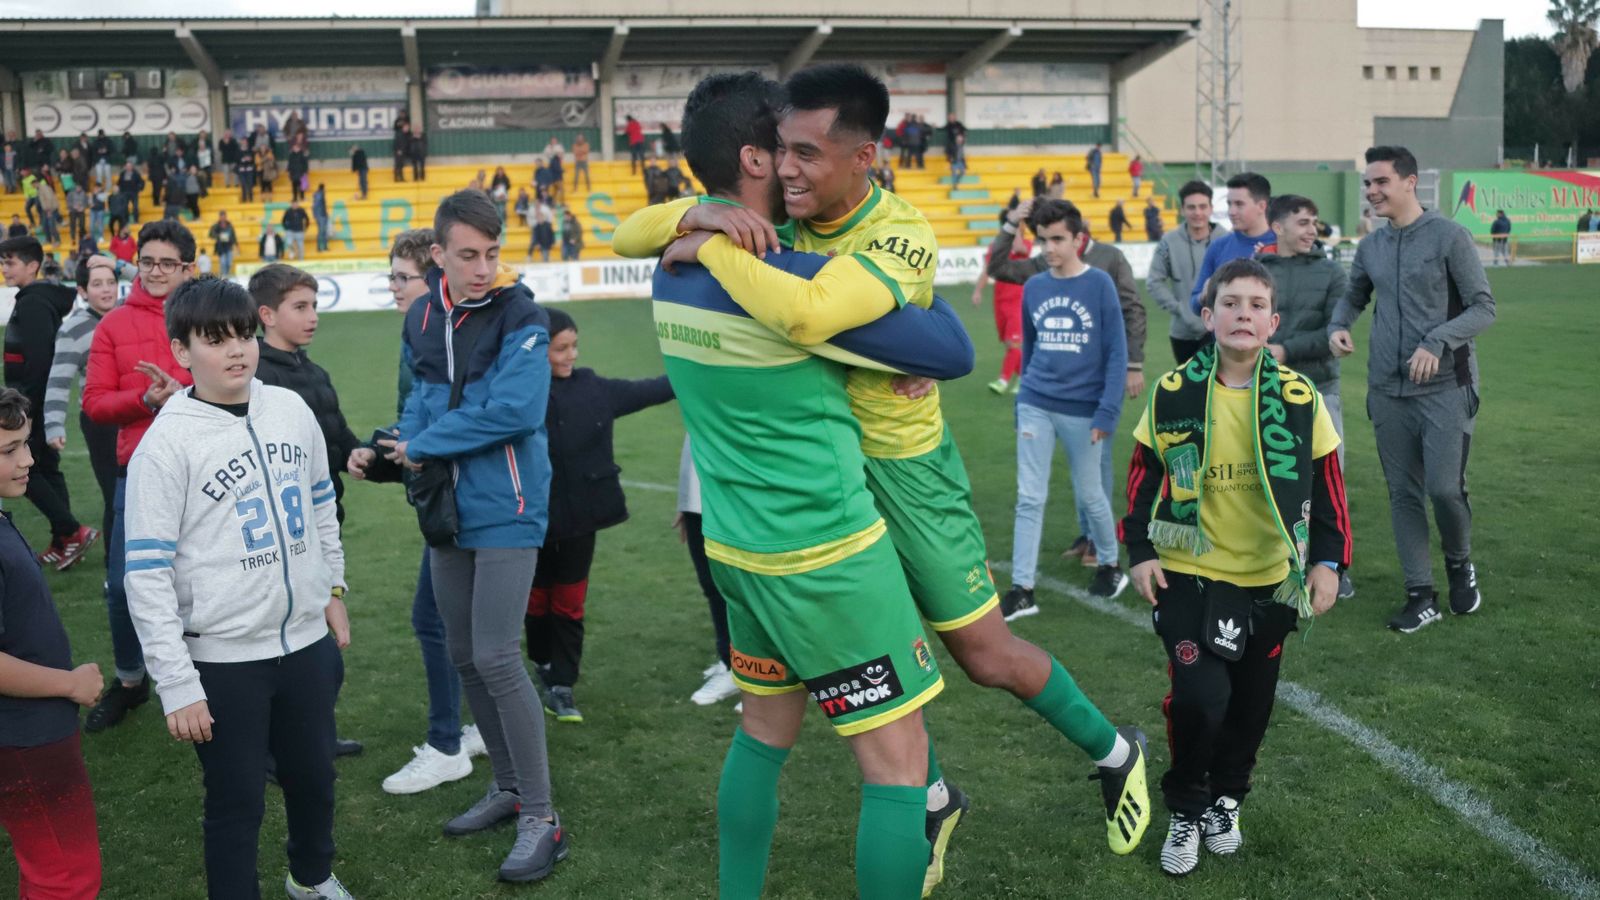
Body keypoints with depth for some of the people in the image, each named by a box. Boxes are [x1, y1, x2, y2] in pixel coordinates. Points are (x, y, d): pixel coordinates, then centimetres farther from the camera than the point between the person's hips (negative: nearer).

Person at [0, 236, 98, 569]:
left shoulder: (34, 304, -16)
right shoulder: (30, 300, 15)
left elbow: (39, 360, -23)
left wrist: (27, 406, -22)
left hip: (36, 404, -10)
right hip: (40, 404, 10)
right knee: (46, 468, 12)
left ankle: (72, 531, -6)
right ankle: (63, 542, 16)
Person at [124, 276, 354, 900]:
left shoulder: (291, 410, 0)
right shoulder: (166, 442, -15)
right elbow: (148, 574, -15)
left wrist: (333, 589, 16)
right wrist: (177, 685, -16)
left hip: (307, 640, 5)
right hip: (222, 659, -5)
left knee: (314, 776, 20)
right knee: (237, 801, 6)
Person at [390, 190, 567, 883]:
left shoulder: (520, 318, -13)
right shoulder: (421, 319, 5)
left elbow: (514, 409, -24)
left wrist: (423, 446, -15)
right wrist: (411, 440, -7)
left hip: (505, 508, -7)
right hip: (449, 511, 7)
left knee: (496, 658, -10)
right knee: (464, 657, 14)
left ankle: (541, 819, 2)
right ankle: (508, 787, 31)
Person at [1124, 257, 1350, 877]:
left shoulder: (1298, 397, -5)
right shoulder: (1173, 394, -7)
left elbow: (1326, 483, 2)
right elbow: (1144, 476, 3)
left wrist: (1328, 559, -2)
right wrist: (1140, 551, -1)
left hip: (1269, 580, 2)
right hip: (1189, 575, -2)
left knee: (1251, 704, 13)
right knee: (1199, 697, -14)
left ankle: (1225, 800, 39)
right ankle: (1186, 810, 12)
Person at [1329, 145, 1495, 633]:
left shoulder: (1448, 236, -6)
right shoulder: (1370, 246, 9)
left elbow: (1483, 308, -6)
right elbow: (1354, 296, 24)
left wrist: (1437, 342, -20)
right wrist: (1338, 326, 3)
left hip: (1445, 387, -5)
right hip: (1388, 391, 5)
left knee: (1444, 487, -10)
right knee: (1403, 494, 6)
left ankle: (1460, 564, 20)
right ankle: (1421, 596, 15)